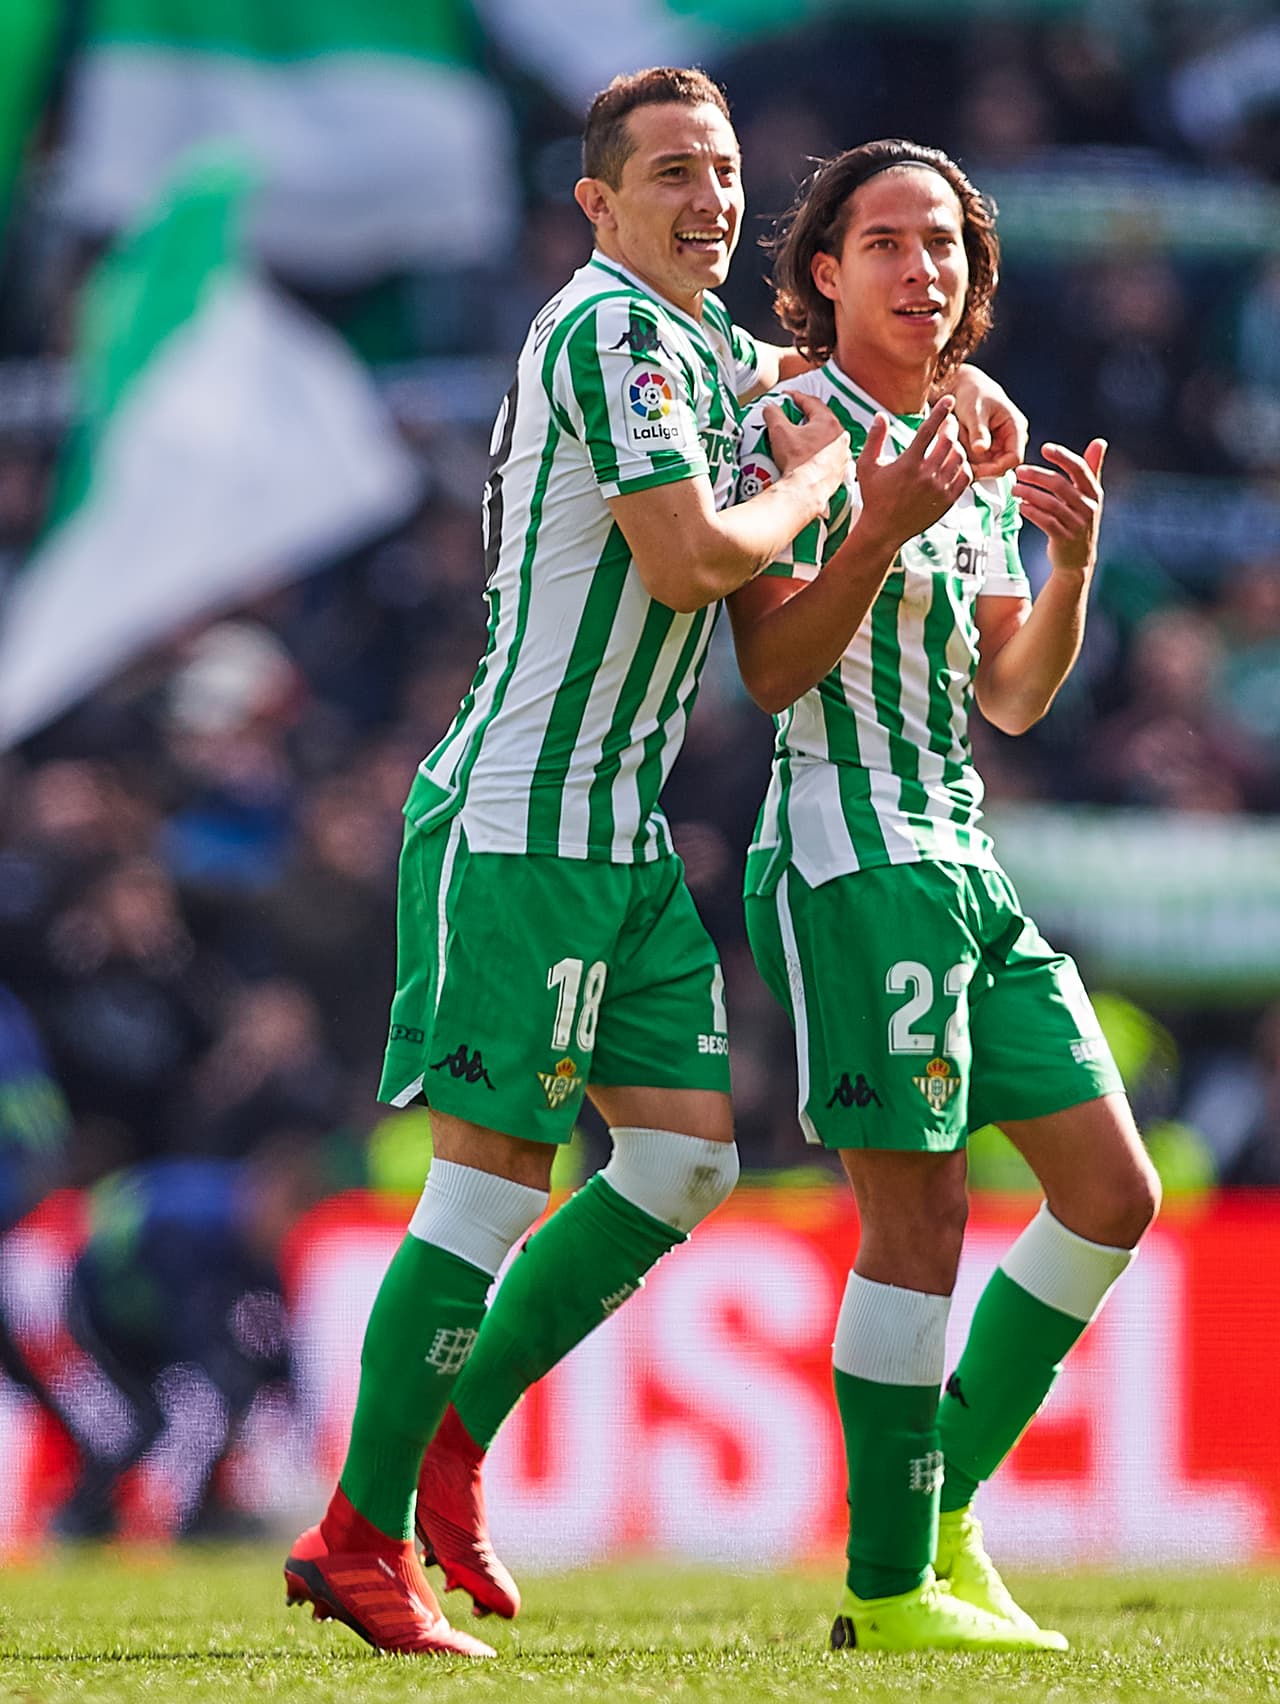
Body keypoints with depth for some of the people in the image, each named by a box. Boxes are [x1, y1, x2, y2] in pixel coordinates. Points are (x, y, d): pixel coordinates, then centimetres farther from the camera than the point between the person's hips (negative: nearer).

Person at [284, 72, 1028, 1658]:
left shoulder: (694, 338, 15)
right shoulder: (610, 328, -14)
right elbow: (687, 560, -22)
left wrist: (776, 382, 21)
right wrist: (811, 475, -5)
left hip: (620, 824, 10)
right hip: (523, 819, -10)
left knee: (688, 1152, 5)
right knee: (496, 1172, -9)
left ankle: (447, 1433, 15)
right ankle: (362, 1537, -3)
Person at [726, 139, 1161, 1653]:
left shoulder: (978, 450, 17)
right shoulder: (793, 427, -6)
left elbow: (1013, 700, 14)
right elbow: (773, 670, -14)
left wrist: (1072, 562, -3)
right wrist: (879, 531, -26)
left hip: (965, 854, 9)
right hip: (852, 847, -9)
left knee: (1110, 1195, 7)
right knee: (918, 1216, -11)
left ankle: (941, 1513, 15)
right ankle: (891, 1586, -6)